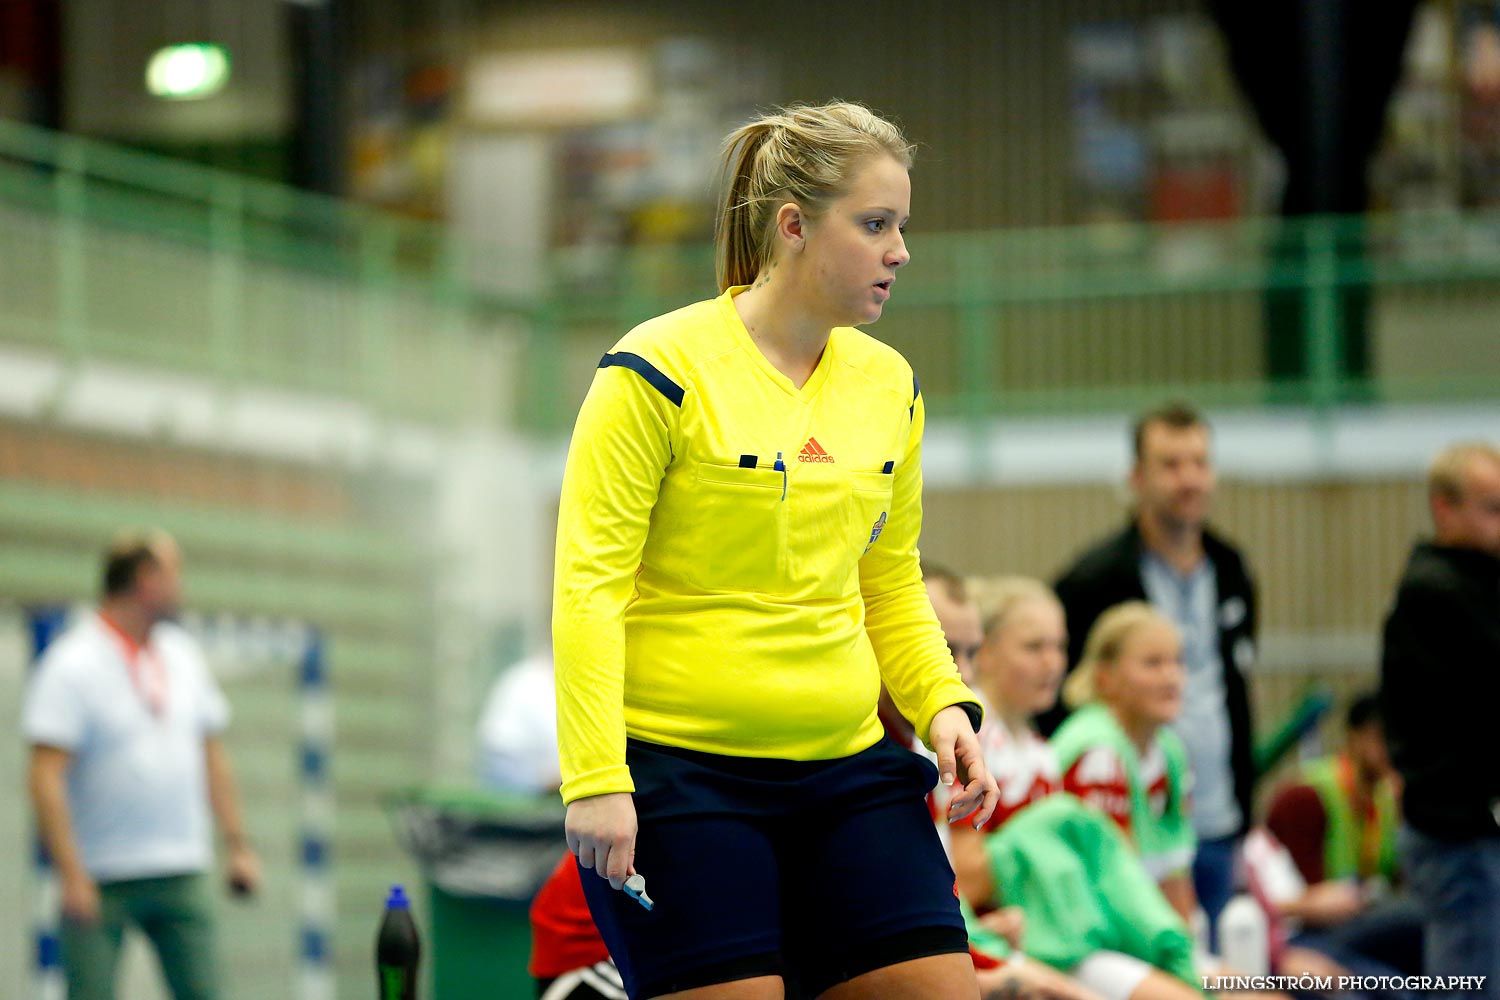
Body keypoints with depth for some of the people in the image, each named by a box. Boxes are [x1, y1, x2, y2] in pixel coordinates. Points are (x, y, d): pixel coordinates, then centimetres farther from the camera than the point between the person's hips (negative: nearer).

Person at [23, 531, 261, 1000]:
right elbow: (45, 779, -15)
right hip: (100, 882, -6)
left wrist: (237, 845, 13)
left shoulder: (183, 656, 11)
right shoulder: (72, 666, -10)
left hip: (182, 874, 6)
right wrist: (71, 874, -21)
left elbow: (212, 757, 19)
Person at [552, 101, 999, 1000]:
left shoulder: (889, 385, 10)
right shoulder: (662, 371, -9)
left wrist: (943, 705, 3)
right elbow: (587, 582, -11)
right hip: (678, 772, -6)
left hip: (848, 772, 6)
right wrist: (594, 779, -19)